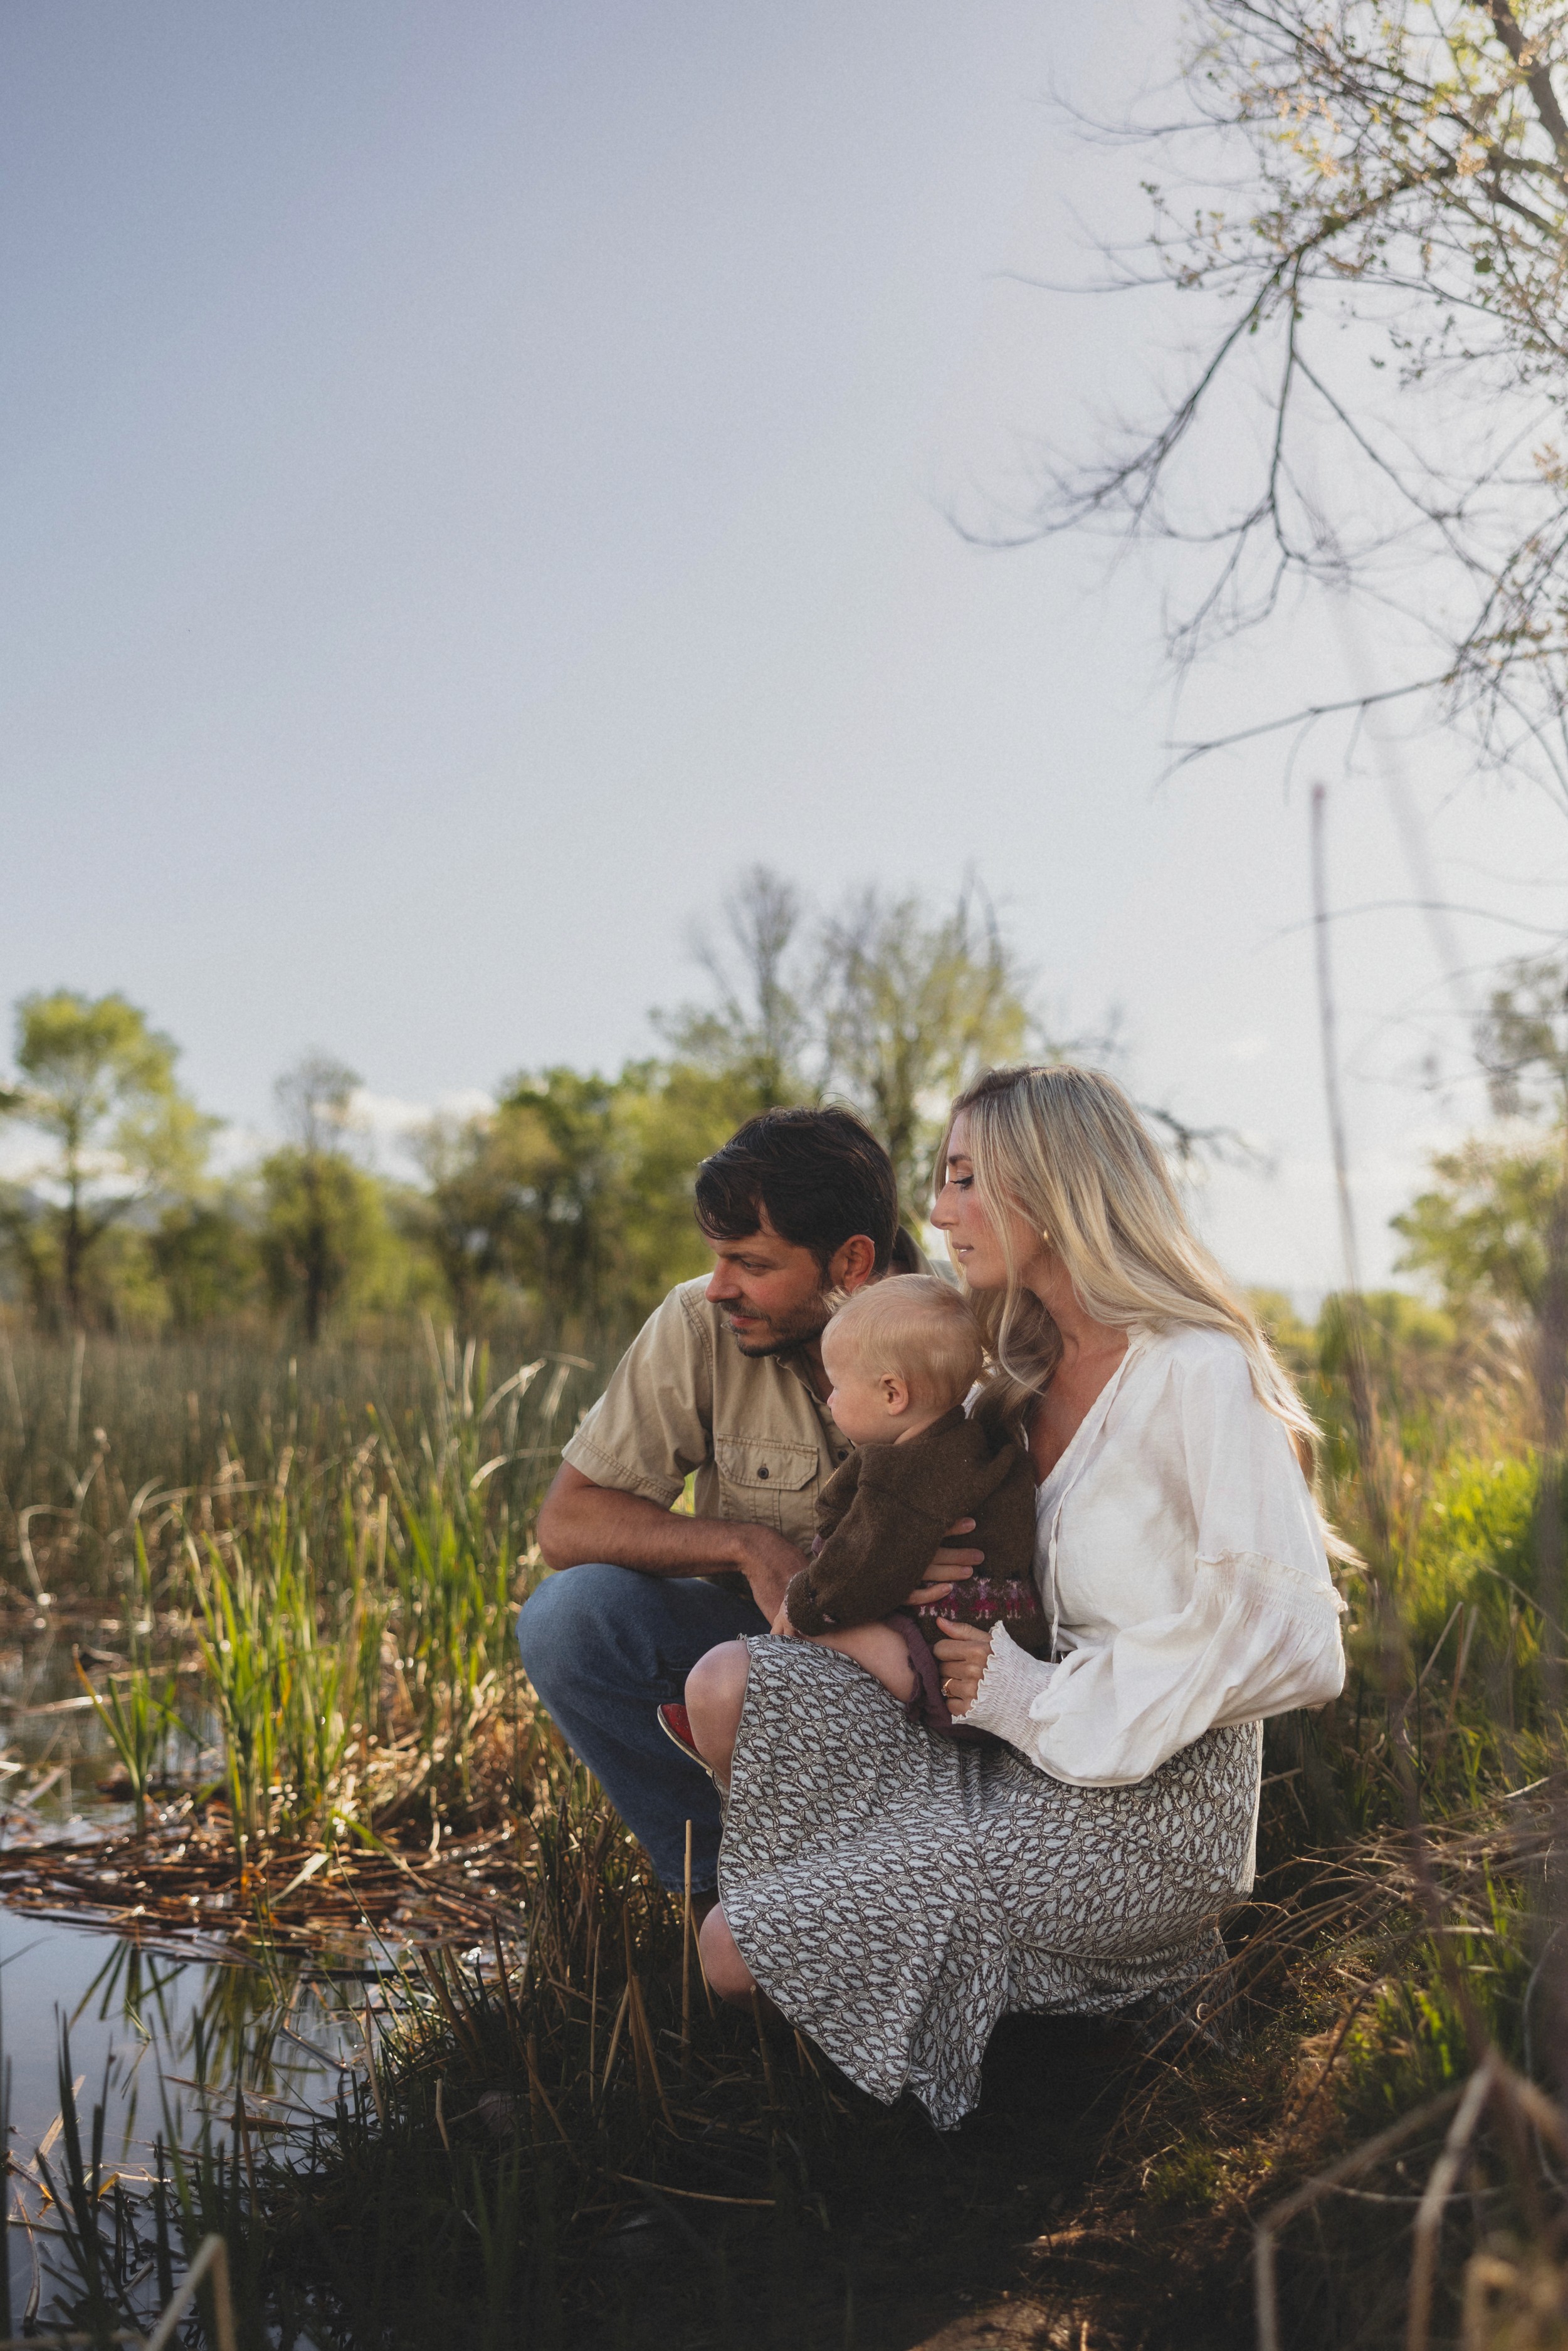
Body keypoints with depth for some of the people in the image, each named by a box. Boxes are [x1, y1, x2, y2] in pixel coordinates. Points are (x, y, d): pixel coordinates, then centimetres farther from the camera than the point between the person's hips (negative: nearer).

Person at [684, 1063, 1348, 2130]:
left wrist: (1037, 1701, -16)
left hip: (1144, 1811, -8)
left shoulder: (1200, 1375, -16)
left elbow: (1295, 1648, -22)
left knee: (737, 1950, -13)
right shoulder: (1039, 1373, 11)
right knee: (731, 1684, -11)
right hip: (1040, 1768, 8)